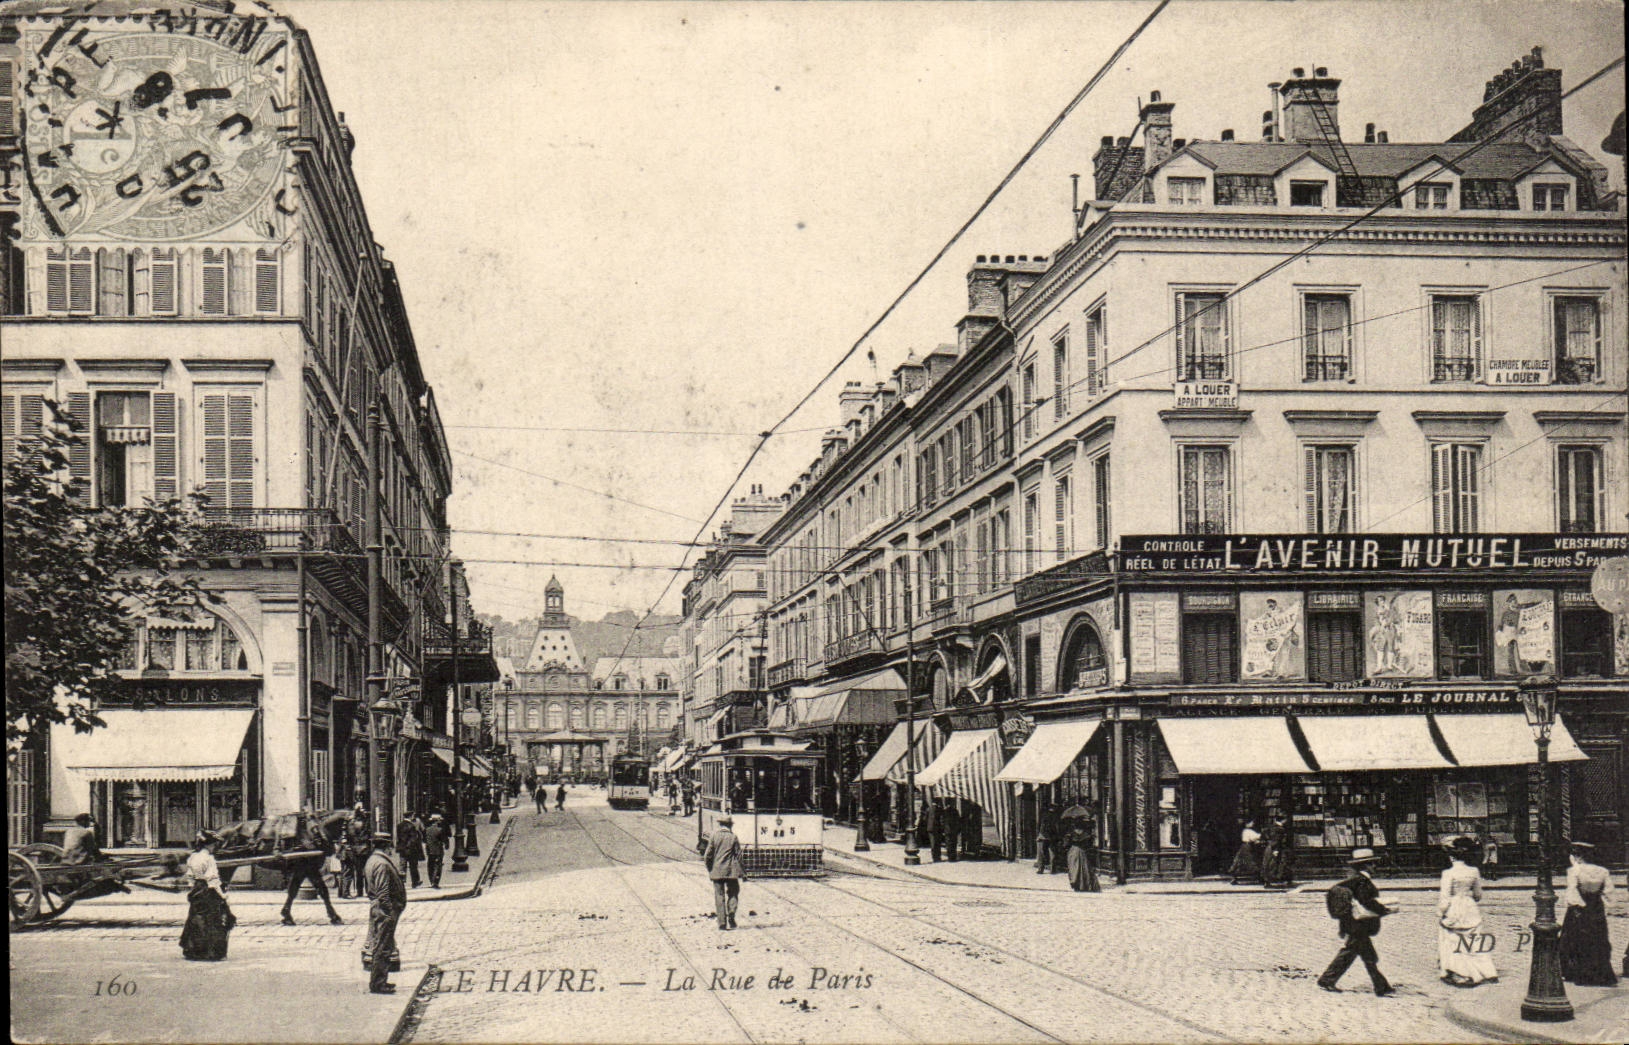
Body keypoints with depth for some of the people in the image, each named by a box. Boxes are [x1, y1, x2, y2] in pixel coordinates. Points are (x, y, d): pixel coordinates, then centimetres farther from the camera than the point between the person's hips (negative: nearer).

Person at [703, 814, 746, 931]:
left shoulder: (714, 835, -3)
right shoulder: (733, 837, -3)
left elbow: (708, 854, -3)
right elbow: (738, 855, 0)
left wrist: (709, 869, 11)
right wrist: (742, 870, 10)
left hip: (717, 871, 0)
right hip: (731, 871, 0)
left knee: (719, 896, 5)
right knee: (733, 894, 13)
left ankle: (722, 923, 2)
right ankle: (731, 914, -7)